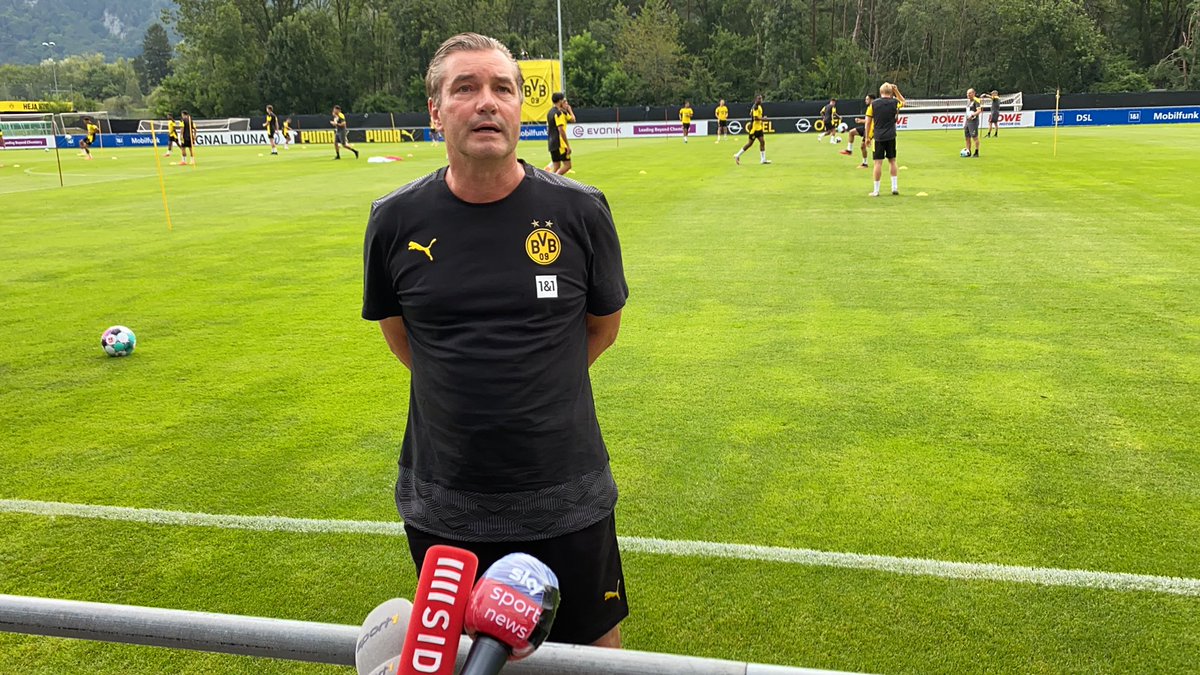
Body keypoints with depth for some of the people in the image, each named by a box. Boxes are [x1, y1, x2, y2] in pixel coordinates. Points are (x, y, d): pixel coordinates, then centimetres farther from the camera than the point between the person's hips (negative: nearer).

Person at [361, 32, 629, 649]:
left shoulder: (580, 211, -7)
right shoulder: (395, 221, -5)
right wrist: (466, 389, 9)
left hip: (566, 501, -1)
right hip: (441, 509, 1)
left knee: (595, 645, 14)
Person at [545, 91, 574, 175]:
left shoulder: (550, 112, 14)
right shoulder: (559, 113, -14)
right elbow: (561, 130, -19)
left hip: (551, 143, 9)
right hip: (559, 143, -9)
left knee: (556, 166, 12)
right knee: (567, 165, -7)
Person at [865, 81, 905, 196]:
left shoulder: (873, 104, -4)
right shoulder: (894, 103, -1)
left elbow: (868, 122, -2)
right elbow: (903, 101, 25)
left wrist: (867, 137, 7)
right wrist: (896, 90, 16)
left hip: (878, 137, -1)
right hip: (891, 136, 2)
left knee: (878, 162, -2)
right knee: (892, 161, 14)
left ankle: (876, 190, 1)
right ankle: (895, 187, 16)